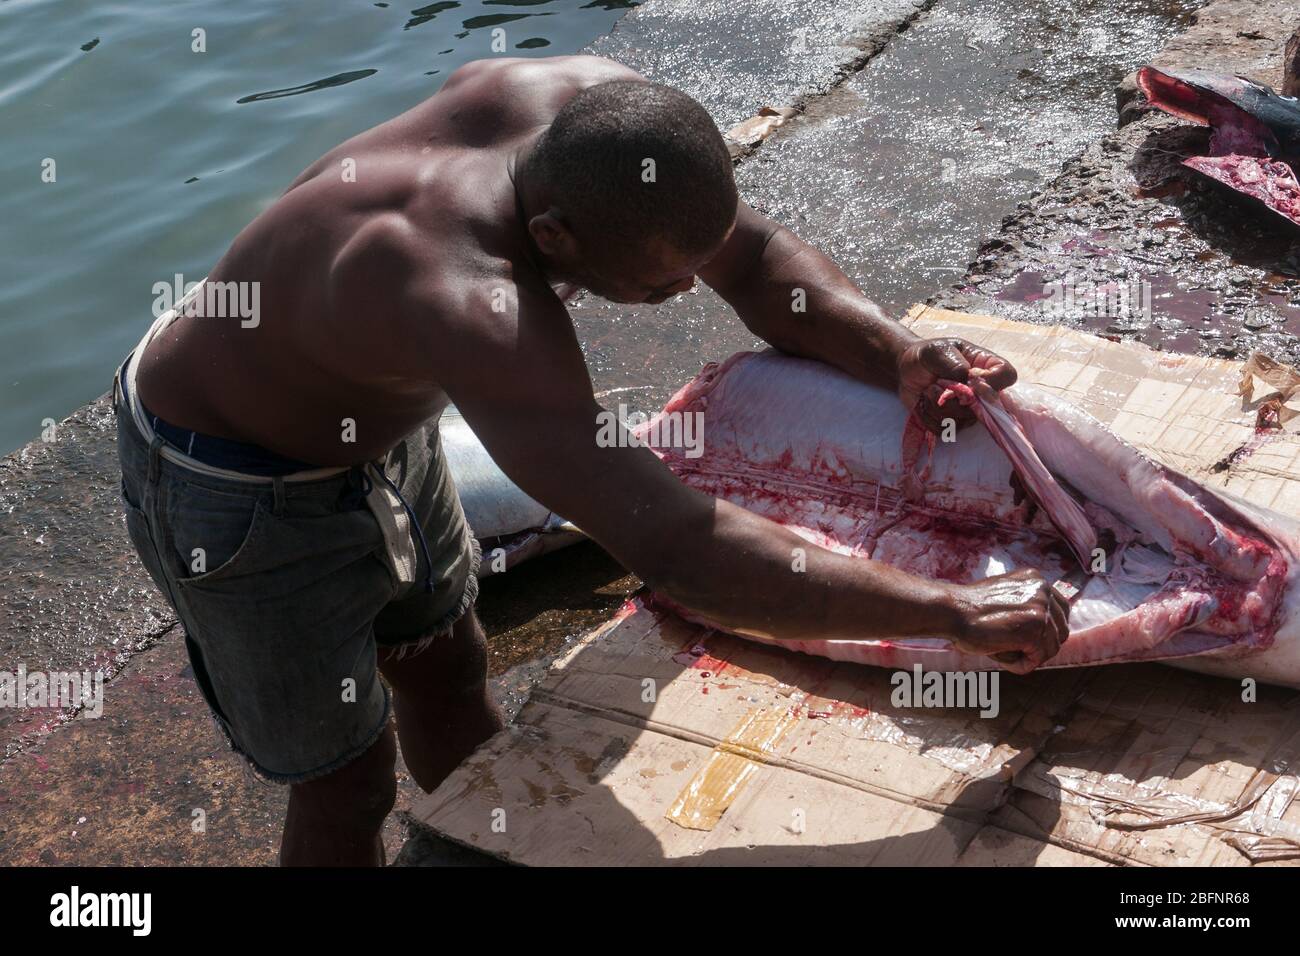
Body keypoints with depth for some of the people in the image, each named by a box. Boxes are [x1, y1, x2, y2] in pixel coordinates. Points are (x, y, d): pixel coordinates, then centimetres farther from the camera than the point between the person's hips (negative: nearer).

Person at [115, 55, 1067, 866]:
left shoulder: (595, 106, -22)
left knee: (446, 668, 24)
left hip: (374, 424, 8)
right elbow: (682, 554, -51)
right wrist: (955, 611, -46)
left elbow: (756, 254, -9)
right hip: (235, 489, -7)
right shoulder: (467, 304, -47)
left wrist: (898, 353, -27)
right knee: (347, 781, 7)